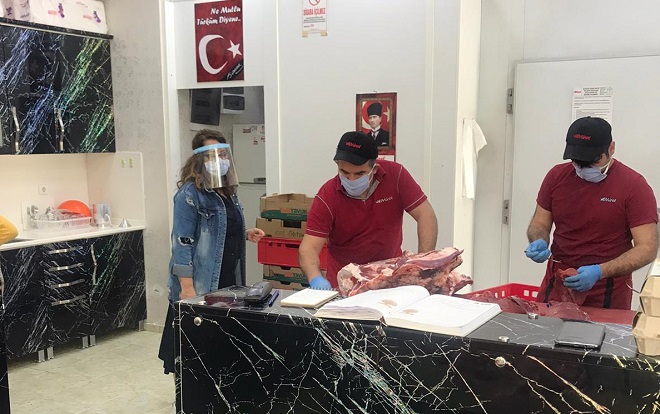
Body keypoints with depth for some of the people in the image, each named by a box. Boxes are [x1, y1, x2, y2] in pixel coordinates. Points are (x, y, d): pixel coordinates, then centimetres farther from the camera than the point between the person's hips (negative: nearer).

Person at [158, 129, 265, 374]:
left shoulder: (227, 192, 12)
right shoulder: (190, 194, -12)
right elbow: (182, 243, -17)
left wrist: (246, 235, 6)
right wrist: (187, 288, -22)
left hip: (228, 283, 8)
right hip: (200, 287, -8)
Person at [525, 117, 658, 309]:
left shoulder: (634, 185, -9)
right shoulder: (557, 176, 2)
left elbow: (647, 248, -12)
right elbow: (540, 224, 11)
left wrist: (600, 272, -25)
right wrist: (539, 243, -13)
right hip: (556, 286, 3)